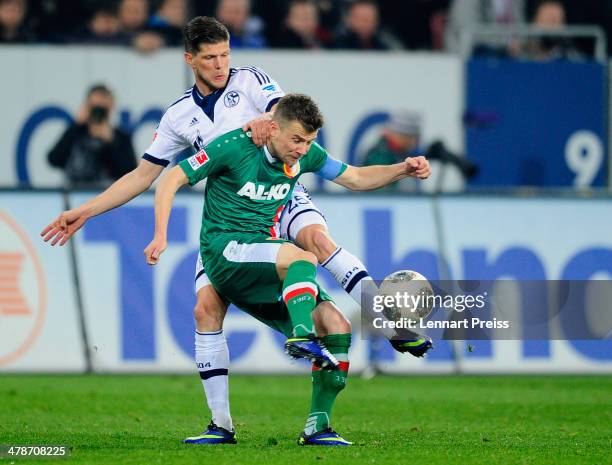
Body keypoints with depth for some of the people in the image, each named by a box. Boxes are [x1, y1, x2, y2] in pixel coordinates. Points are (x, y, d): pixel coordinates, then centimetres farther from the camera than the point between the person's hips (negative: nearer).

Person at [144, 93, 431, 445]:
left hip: (262, 253, 7)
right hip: (224, 250, -7)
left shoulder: (306, 154, 5)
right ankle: (302, 336, -47)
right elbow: (172, 180, -9)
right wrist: (161, 237, -19)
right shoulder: (235, 147, -13)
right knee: (302, 257, -35)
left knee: (337, 327, -9)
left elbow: (356, 178, 16)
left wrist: (403, 170, -1)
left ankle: (317, 427, -6)